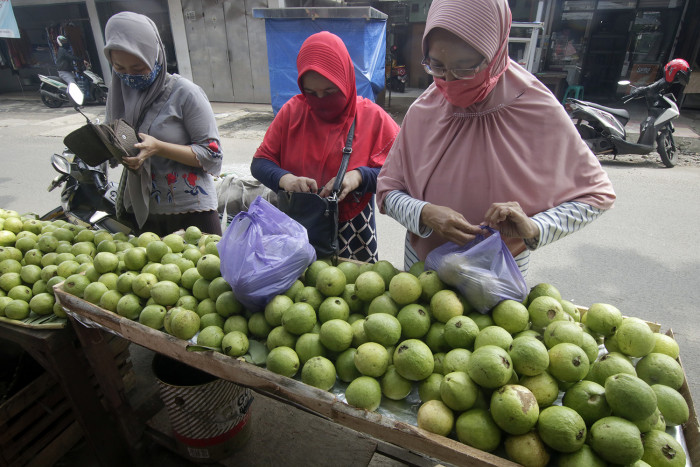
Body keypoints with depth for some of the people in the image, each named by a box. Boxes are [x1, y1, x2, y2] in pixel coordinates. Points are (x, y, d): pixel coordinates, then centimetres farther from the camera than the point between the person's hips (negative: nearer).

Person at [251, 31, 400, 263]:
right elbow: (259, 162, 1)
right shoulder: (292, 111, -1)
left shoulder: (372, 116, -5)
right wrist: (284, 179, -20)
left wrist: (360, 175, -25)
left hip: (353, 231, -1)